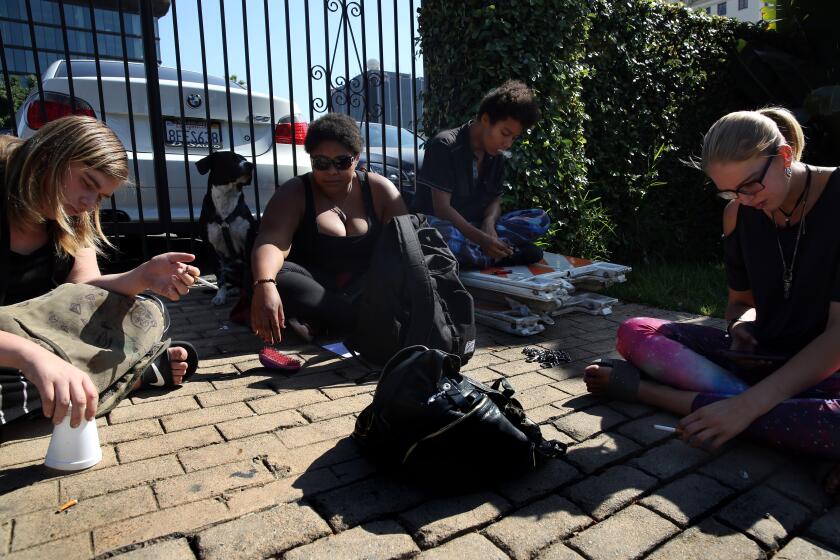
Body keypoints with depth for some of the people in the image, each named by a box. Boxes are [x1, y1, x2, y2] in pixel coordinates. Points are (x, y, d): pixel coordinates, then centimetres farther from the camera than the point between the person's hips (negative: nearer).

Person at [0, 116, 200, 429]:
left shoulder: (74, 218, -1)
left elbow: (84, 287, -11)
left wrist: (144, 277, -30)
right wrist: (31, 355, -52)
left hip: (39, 333, 5)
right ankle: (134, 370, -14)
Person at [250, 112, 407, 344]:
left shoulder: (379, 190, 3)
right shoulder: (294, 193, -2)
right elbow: (271, 241, -19)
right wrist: (264, 284, -41)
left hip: (367, 287, 1)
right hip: (314, 285, -1)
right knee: (277, 277, -32)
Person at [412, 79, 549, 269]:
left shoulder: (497, 156, 8)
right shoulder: (444, 145, -14)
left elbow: (495, 199, 8)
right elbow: (442, 207, -20)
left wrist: (489, 222, -18)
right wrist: (481, 238, -30)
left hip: (474, 228, 7)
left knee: (540, 218, -8)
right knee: (441, 233, -44)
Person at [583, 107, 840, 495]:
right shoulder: (739, 213, -1)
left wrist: (746, 406, -31)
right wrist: (742, 324, -14)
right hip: (765, 357, 5)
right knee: (635, 332, -10)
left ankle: (649, 390, -28)